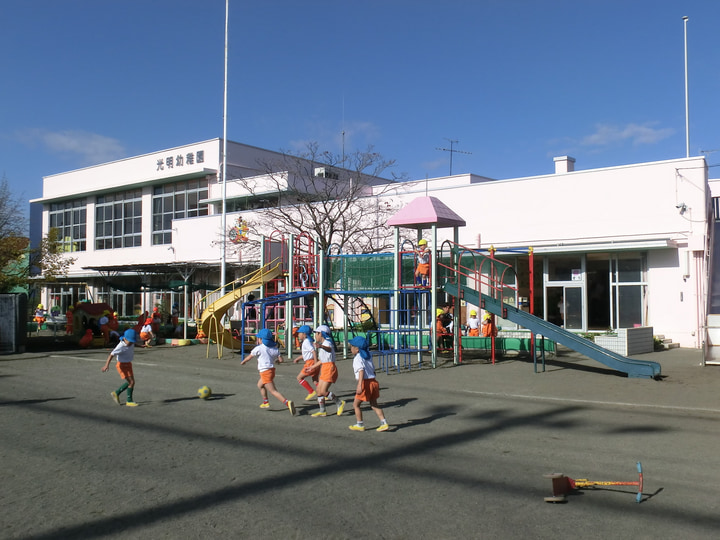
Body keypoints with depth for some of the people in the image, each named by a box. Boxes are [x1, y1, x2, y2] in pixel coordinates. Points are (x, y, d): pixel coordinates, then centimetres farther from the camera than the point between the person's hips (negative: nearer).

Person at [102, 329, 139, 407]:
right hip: (122, 365, -9)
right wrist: (107, 365, -38)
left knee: (130, 382, 15)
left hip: (128, 364, 9)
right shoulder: (121, 347, -26)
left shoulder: (131, 344, -2)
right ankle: (129, 401, 0)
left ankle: (116, 393, 32)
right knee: (131, 382, -11)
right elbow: (111, 354, -29)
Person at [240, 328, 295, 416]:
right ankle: (265, 403, 38)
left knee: (273, 391, -11)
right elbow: (280, 360, 0)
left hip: (265, 372, -8)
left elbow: (249, 357, 3)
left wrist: (243, 362, 23)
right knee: (260, 385, 30)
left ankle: (287, 403, -28)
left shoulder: (259, 348, -10)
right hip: (272, 370, 8)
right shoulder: (275, 348, 5)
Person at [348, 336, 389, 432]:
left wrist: (359, 385, -32)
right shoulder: (368, 356, 15)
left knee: (356, 404, 7)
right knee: (374, 404, 14)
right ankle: (384, 423, 6)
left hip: (365, 382, -8)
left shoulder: (357, 359, -11)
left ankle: (360, 425, 14)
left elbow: (361, 371, -24)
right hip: (373, 381, 8)